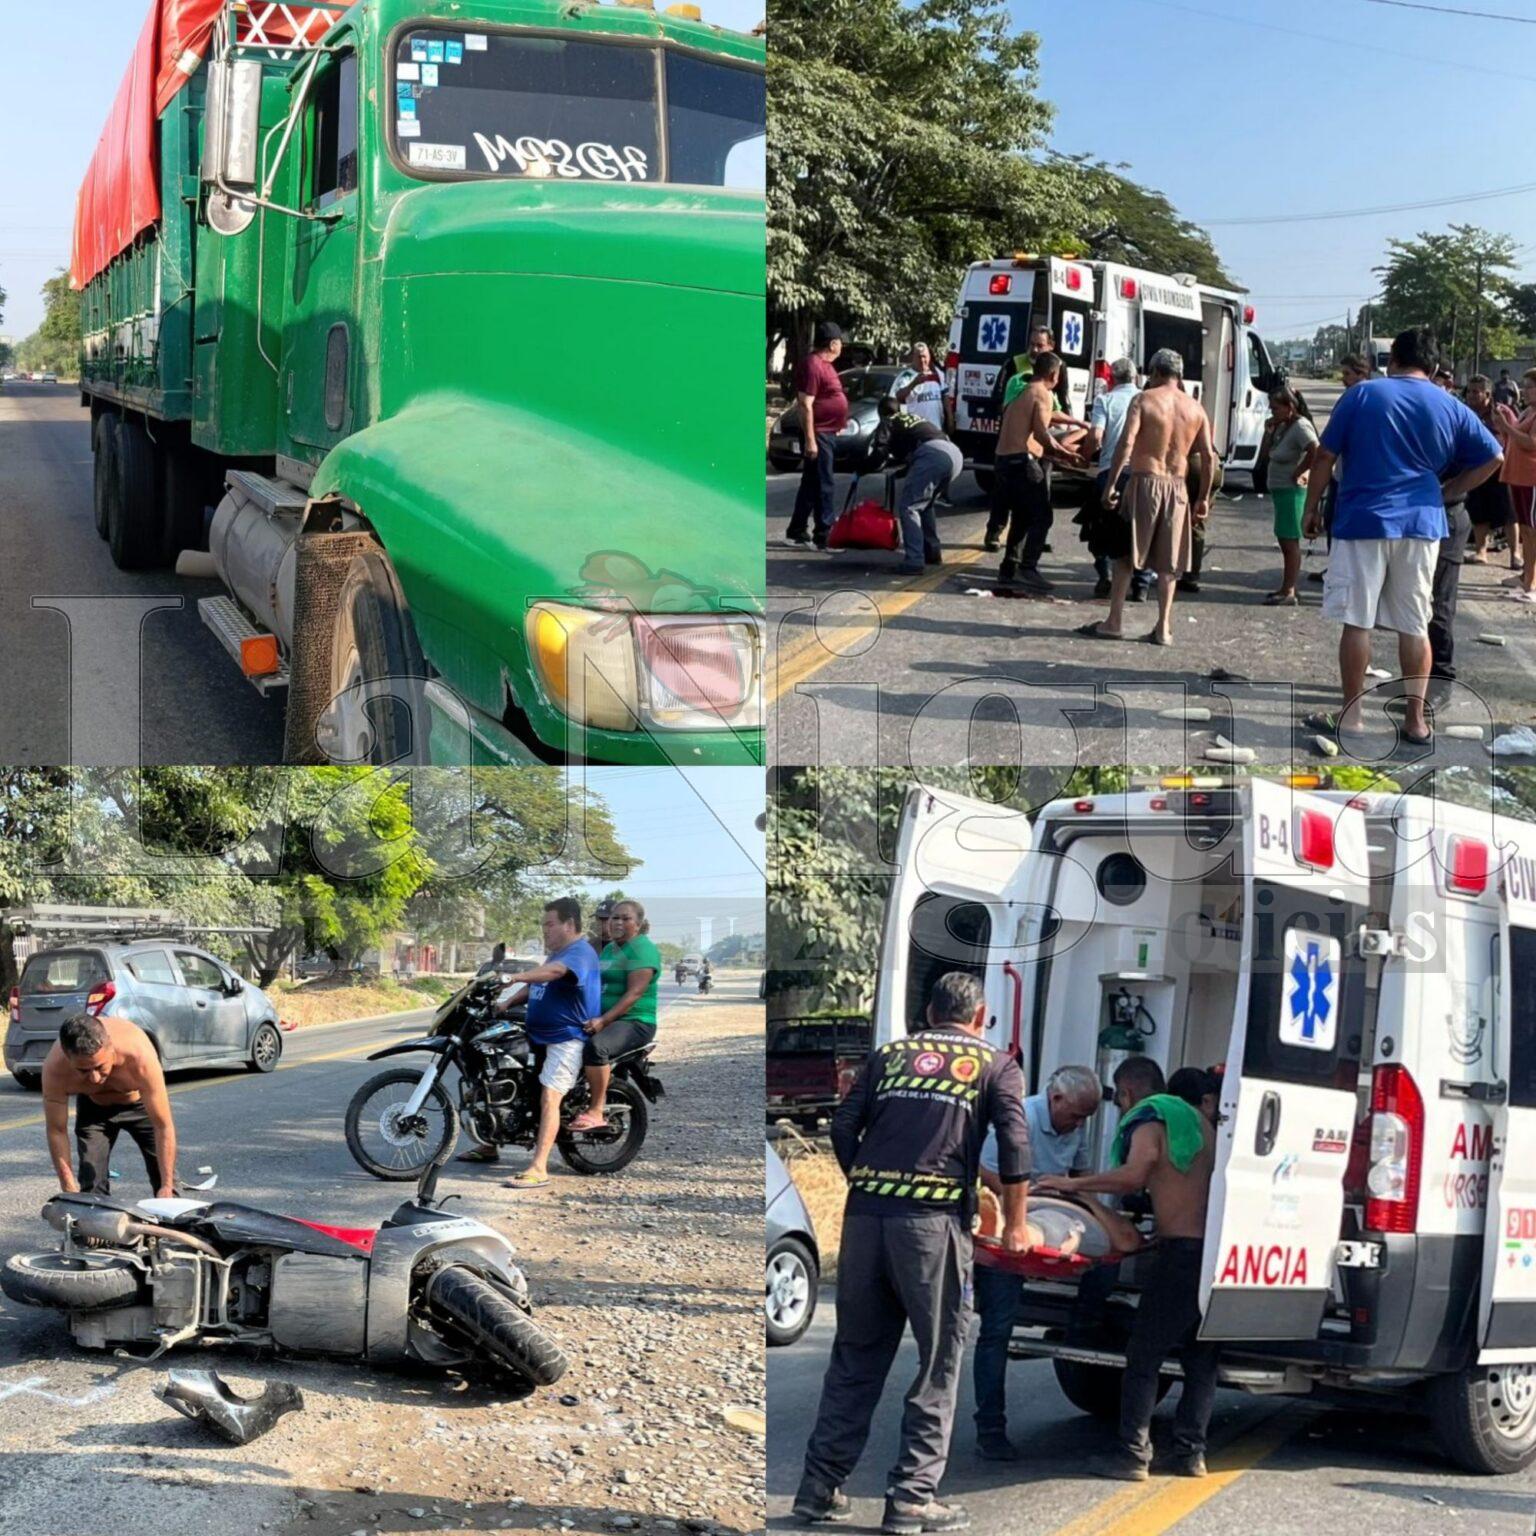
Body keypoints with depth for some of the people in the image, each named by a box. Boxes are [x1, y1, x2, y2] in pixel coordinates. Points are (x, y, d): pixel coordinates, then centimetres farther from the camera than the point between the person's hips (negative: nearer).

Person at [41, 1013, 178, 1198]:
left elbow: (164, 1127, -34)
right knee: (91, 1184, -9)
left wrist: (167, 1187, -32)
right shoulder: (54, 1069, -37)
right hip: (93, 1105, 1)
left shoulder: (140, 1057, -43)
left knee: (164, 1179, -2)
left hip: (141, 1101, -1)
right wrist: (70, 1190, -22)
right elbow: (56, 1131, -22)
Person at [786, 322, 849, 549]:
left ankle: (797, 530, 23)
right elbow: (805, 405, -22)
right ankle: (823, 534, -4)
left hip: (827, 433, 10)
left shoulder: (823, 363, 13)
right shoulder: (812, 365, -18)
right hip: (819, 434, -10)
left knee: (811, 483, 15)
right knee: (824, 485, -7)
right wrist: (810, 440, -24)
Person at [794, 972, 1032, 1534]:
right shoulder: (996, 1066, 12)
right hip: (934, 1220, -4)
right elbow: (1014, 1146, 0)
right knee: (937, 1365, 5)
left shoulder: (889, 1056, 20)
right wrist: (1015, 1226, 8)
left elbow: (843, 1129, 11)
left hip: (865, 1215, 4)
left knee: (854, 1359, 13)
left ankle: (821, 1488, 13)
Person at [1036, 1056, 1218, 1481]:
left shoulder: (1149, 1121, -4)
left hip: (1179, 1250, -8)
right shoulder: (1197, 1121, 21)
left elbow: (1134, 1175, -22)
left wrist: (1073, 1185, -17)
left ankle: (1132, 1454, -5)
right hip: (1212, 1246, 8)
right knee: (1200, 1357, 13)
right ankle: (1190, 1452, 12)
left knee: (1144, 1354, -3)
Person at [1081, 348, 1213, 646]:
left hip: (1144, 481, -3)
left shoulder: (1144, 400, -5)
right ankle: (1164, 629, 8)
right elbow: (1209, 456, 4)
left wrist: (1111, 484, -12)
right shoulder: (1195, 408, 6)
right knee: (1168, 562, 9)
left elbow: (1126, 442, -15)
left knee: (1125, 555, 5)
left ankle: (1114, 622, 5)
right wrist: (1203, 497, 12)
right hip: (1176, 487, 3)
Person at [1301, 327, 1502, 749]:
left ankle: (1350, 717, 6)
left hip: (1363, 520, -3)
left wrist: (1311, 507, 8)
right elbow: (1493, 458, 8)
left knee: (1356, 622, 3)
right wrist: (1446, 493, 14)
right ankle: (1415, 721, 9)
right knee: (1415, 626, 7)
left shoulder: (1362, 395, -1)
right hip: (1422, 524, 3)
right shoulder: (1449, 407, 6)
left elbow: (1325, 456, -1)